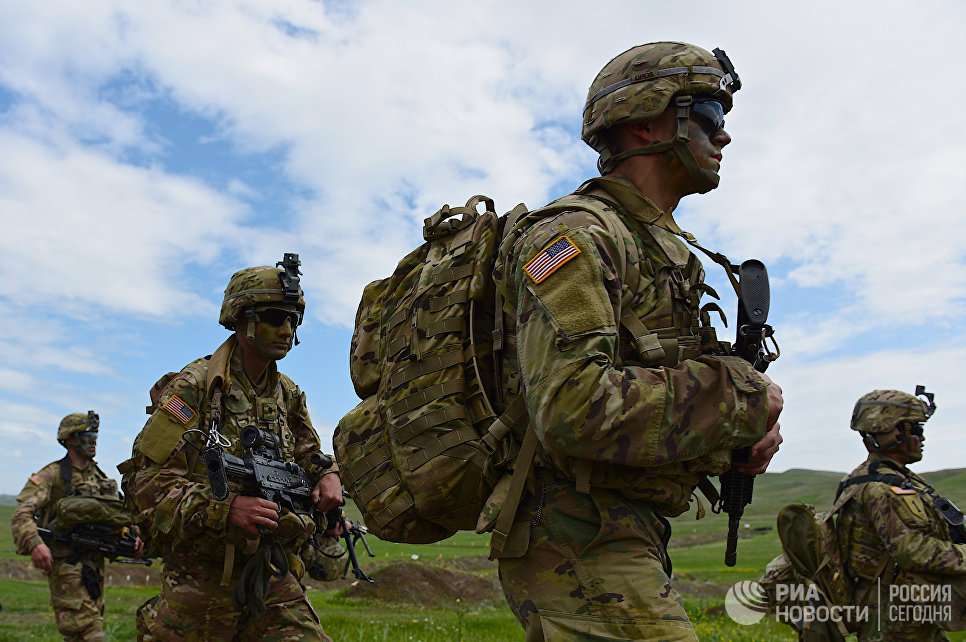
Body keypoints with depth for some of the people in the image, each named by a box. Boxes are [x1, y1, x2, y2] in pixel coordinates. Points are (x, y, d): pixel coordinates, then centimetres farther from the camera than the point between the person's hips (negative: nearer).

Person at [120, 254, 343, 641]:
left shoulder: (289, 395, 9)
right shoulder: (193, 388, -11)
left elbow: (308, 453, 25)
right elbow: (146, 479, -17)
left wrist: (327, 475, 2)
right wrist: (224, 509, -29)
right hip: (201, 581, -4)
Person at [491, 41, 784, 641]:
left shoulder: (663, 248, 17)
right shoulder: (576, 233, -14)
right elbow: (576, 407, -29)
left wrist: (750, 425, -2)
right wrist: (741, 395, -18)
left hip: (629, 538, 10)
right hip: (579, 545, -10)